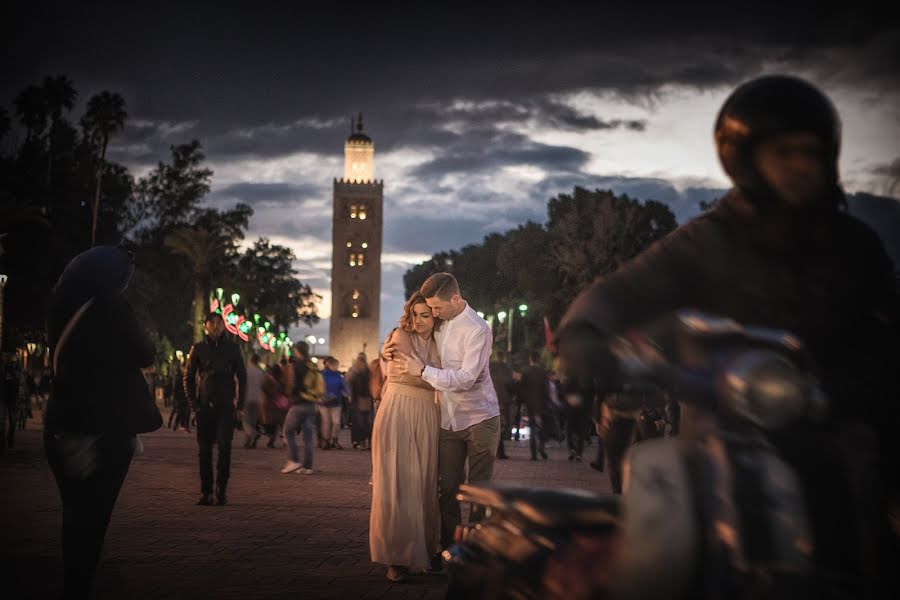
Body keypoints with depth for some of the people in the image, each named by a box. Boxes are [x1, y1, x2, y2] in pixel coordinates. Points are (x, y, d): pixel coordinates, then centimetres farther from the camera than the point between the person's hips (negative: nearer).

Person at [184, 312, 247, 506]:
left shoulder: (232, 348, 5)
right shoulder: (198, 348, 5)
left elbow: (242, 377, 8)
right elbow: (188, 378, 9)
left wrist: (240, 404, 2)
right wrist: (193, 403, 1)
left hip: (225, 406, -1)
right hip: (204, 407, 1)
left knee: (224, 447, -10)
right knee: (205, 450, 2)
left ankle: (222, 490, -3)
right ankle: (206, 492, 8)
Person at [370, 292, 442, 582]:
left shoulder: (438, 346, 14)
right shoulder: (400, 336, -1)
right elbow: (423, 376, -9)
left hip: (427, 419, 4)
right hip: (397, 416, -4)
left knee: (424, 486, 4)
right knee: (395, 485, -6)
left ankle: (423, 552, 13)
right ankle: (397, 557, -1)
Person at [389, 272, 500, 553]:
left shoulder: (477, 330, -16)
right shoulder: (438, 325, 3)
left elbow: (465, 379, -23)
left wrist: (422, 370, -22)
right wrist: (393, 351, -2)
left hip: (479, 418, -5)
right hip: (448, 421, 5)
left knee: (478, 489, 2)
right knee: (447, 488, 5)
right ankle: (449, 548, 14)